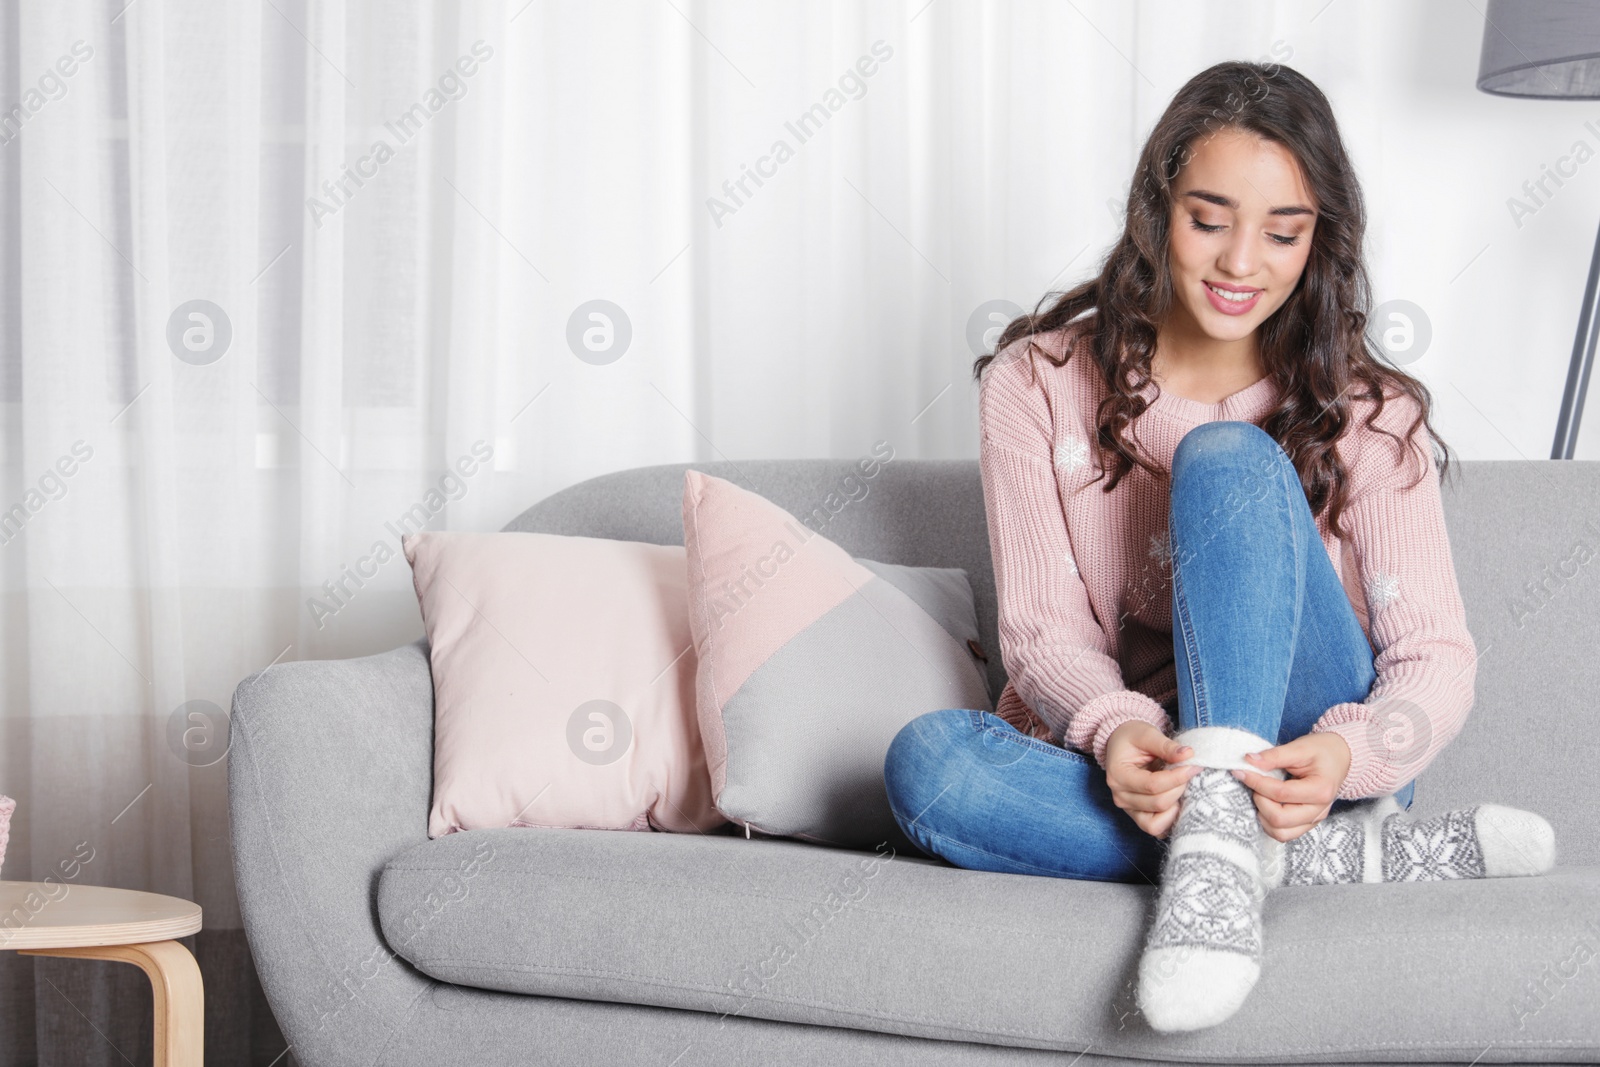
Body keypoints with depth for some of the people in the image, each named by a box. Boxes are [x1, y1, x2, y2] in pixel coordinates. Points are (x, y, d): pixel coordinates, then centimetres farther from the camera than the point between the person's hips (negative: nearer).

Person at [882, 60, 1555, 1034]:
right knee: (928, 763, -33)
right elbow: (1043, 629, -5)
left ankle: (1217, 846, -40)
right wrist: (1114, 731, -29)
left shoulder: (1365, 412, 0)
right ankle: (1342, 859, -30)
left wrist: (1346, 754, -32)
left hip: (1303, 763, -1)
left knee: (1230, 459, -23)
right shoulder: (1040, 381, 1)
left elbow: (1437, 655, -7)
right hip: (1135, 763, 2)